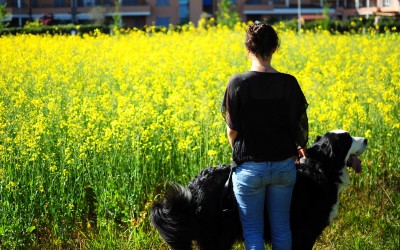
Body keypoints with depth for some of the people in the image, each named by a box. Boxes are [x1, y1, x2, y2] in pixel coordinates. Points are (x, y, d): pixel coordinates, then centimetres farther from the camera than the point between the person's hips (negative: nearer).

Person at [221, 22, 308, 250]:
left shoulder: (238, 83, -13)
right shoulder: (289, 83, -6)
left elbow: (232, 130, -8)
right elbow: (300, 126, -2)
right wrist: (301, 146, 20)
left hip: (249, 168, -3)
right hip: (284, 166, 3)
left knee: (253, 230, 8)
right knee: (281, 226, 15)